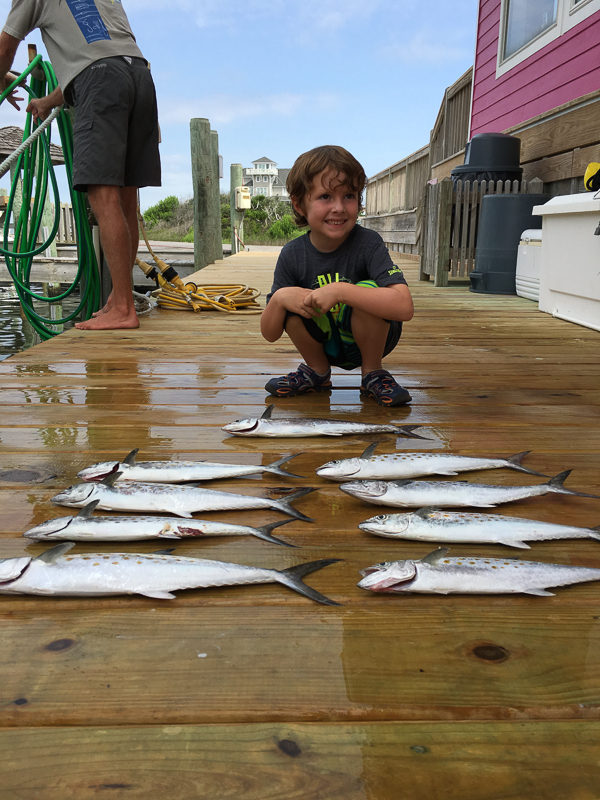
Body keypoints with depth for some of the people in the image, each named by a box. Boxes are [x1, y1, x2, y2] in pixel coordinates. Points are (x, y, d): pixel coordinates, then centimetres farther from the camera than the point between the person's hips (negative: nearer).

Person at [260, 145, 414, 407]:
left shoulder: (368, 243, -22)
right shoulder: (292, 255, -13)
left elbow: (404, 307, -38)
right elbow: (270, 334, -9)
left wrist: (340, 290, -43)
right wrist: (278, 298, -31)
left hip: (371, 339, -2)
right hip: (325, 344, 3)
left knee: (366, 289, -30)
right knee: (291, 300, -23)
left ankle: (372, 373, -6)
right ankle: (317, 371, 4)